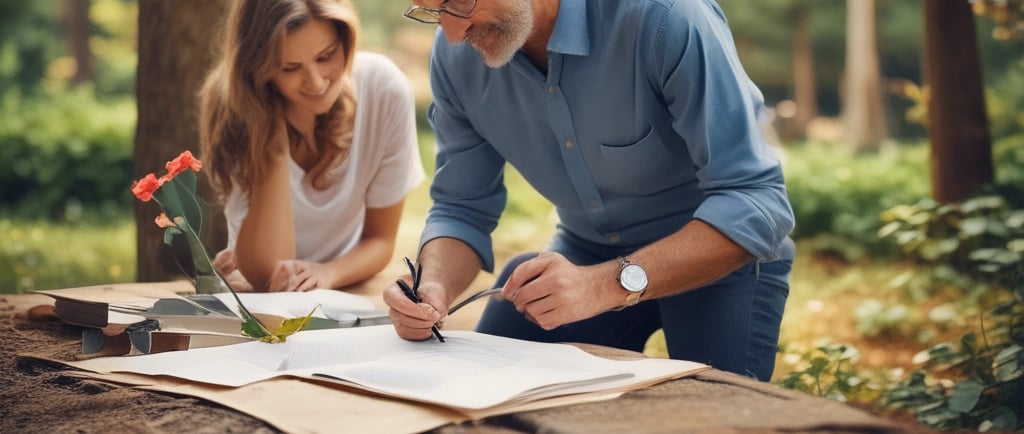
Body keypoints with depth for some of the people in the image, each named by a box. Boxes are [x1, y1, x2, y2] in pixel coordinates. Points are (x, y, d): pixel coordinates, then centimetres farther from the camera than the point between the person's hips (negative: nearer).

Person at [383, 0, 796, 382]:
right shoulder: (456, 54, -12)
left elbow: (755, 199, -32)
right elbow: (462, 208, -4)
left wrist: (611, 283, -43)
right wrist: (434, 288, -25)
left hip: (727, 249, -4)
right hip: (586, 252, 5)